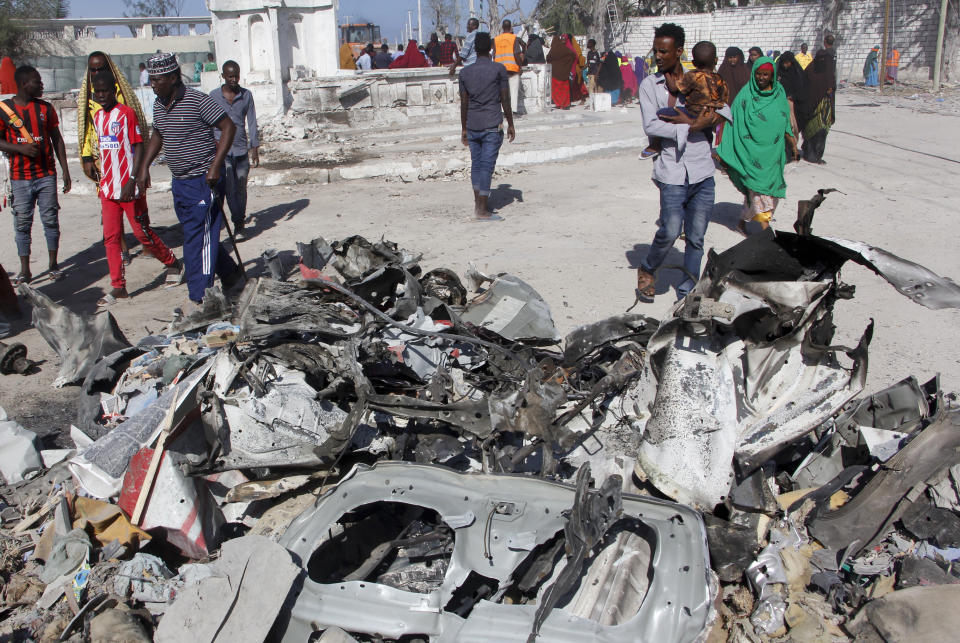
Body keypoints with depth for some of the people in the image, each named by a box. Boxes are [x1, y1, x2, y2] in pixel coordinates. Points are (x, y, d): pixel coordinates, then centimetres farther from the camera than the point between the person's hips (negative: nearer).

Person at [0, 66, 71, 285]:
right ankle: (25, 270, 9)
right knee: (22, 223, 2)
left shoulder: (45, 108, 6)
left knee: (50, 220, 3)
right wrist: (21, 148, -16)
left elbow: (57, 139, 10)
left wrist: (65, 169, 5)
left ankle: (53, 265, 14)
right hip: (20, 178, -1)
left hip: (46, 175, 2)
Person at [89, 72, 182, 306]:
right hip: (107, 188, 6)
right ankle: (118, 287, 8)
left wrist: (132, 182, -20)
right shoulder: (97, 117, 12)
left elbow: (139, 147, -12)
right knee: (110, 238, 3)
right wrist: (103, 182, 18)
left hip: (129, 189, -6)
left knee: (143, 233, 1)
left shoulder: (126, 113, -8)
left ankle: (173, 264, 23)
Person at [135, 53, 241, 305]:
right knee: (195, 235, 15)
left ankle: (201, 298, -5)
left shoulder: (197, 100, -14)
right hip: (179, 182, 8)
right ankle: (230, 273, 32)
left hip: (203, 180, -8)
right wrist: (144, 166, 17)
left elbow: (228, 127, -13)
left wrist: (215, 165, -19)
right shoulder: (159, 105, 9)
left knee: (200, 238, -8)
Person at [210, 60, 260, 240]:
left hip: (242, 149, 2)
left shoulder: (246, 95, 5)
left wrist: (255, 148, -1)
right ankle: (239, 223, -5)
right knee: (230, 188, -9)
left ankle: (240, 220, 22)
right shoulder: (214, 96, 2)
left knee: (241, 188, 7)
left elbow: (251, 122, 5)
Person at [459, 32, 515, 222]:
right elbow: (505, 100, -2)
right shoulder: (499, 69, -3)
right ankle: (482, 210, -4)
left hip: (472, 126, 4)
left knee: (476, 163, 14)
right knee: (487, 165, -4)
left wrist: (464, 129, 15)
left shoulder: (465, 72, 6)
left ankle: (477, 202, 18)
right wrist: (510, 124, 6)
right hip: (492, 126, -4)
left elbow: (464, 103, 8)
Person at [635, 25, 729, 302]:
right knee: (670, 230, -12)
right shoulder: (650, 85, 3)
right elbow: (651, 126, -10)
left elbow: (725, 112, 3)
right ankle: (647, 270, 17)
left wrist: (686, 120, -13)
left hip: (702, 170, 3)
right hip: (672, 171, -3)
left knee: (696, 237, 5)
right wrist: (693, 126, -14)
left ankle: (687, 291, 18)